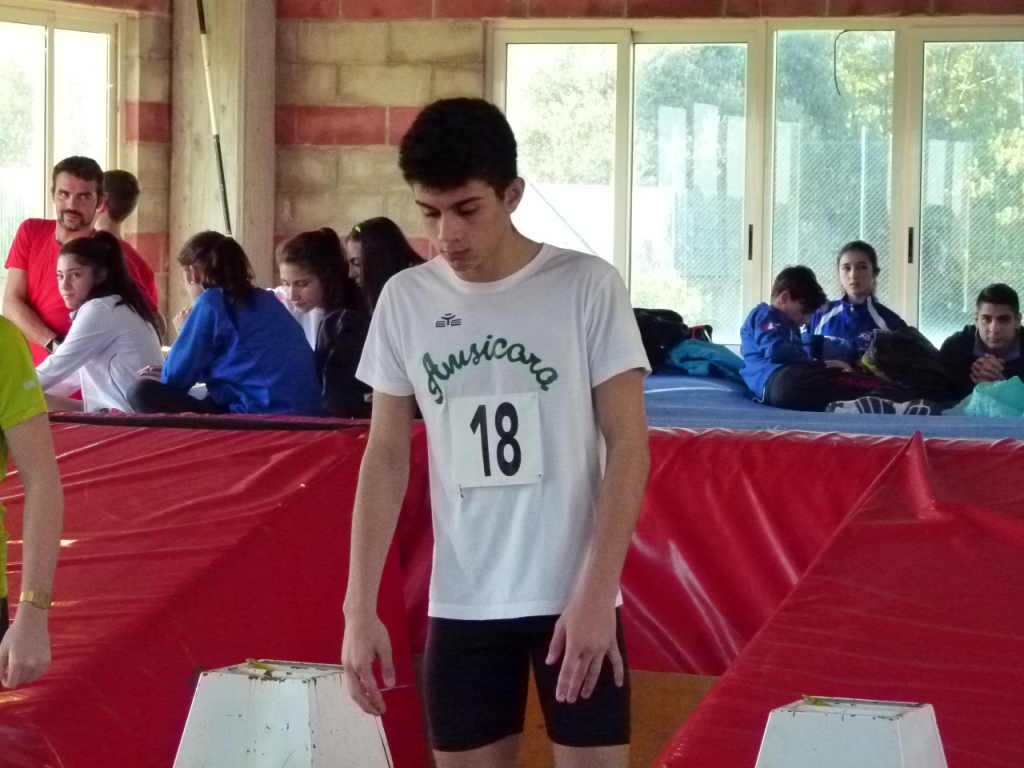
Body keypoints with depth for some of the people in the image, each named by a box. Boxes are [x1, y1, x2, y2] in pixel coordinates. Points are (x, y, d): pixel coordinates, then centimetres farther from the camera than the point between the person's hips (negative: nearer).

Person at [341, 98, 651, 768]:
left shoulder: (588, 286, -7)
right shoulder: (405, 300, 2)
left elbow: (628, 446, -6)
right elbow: (386, 458, 6)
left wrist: (596, 590, -14)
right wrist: (360, 606, 0)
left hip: (576, 597, -3)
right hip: (461, 603, 3)